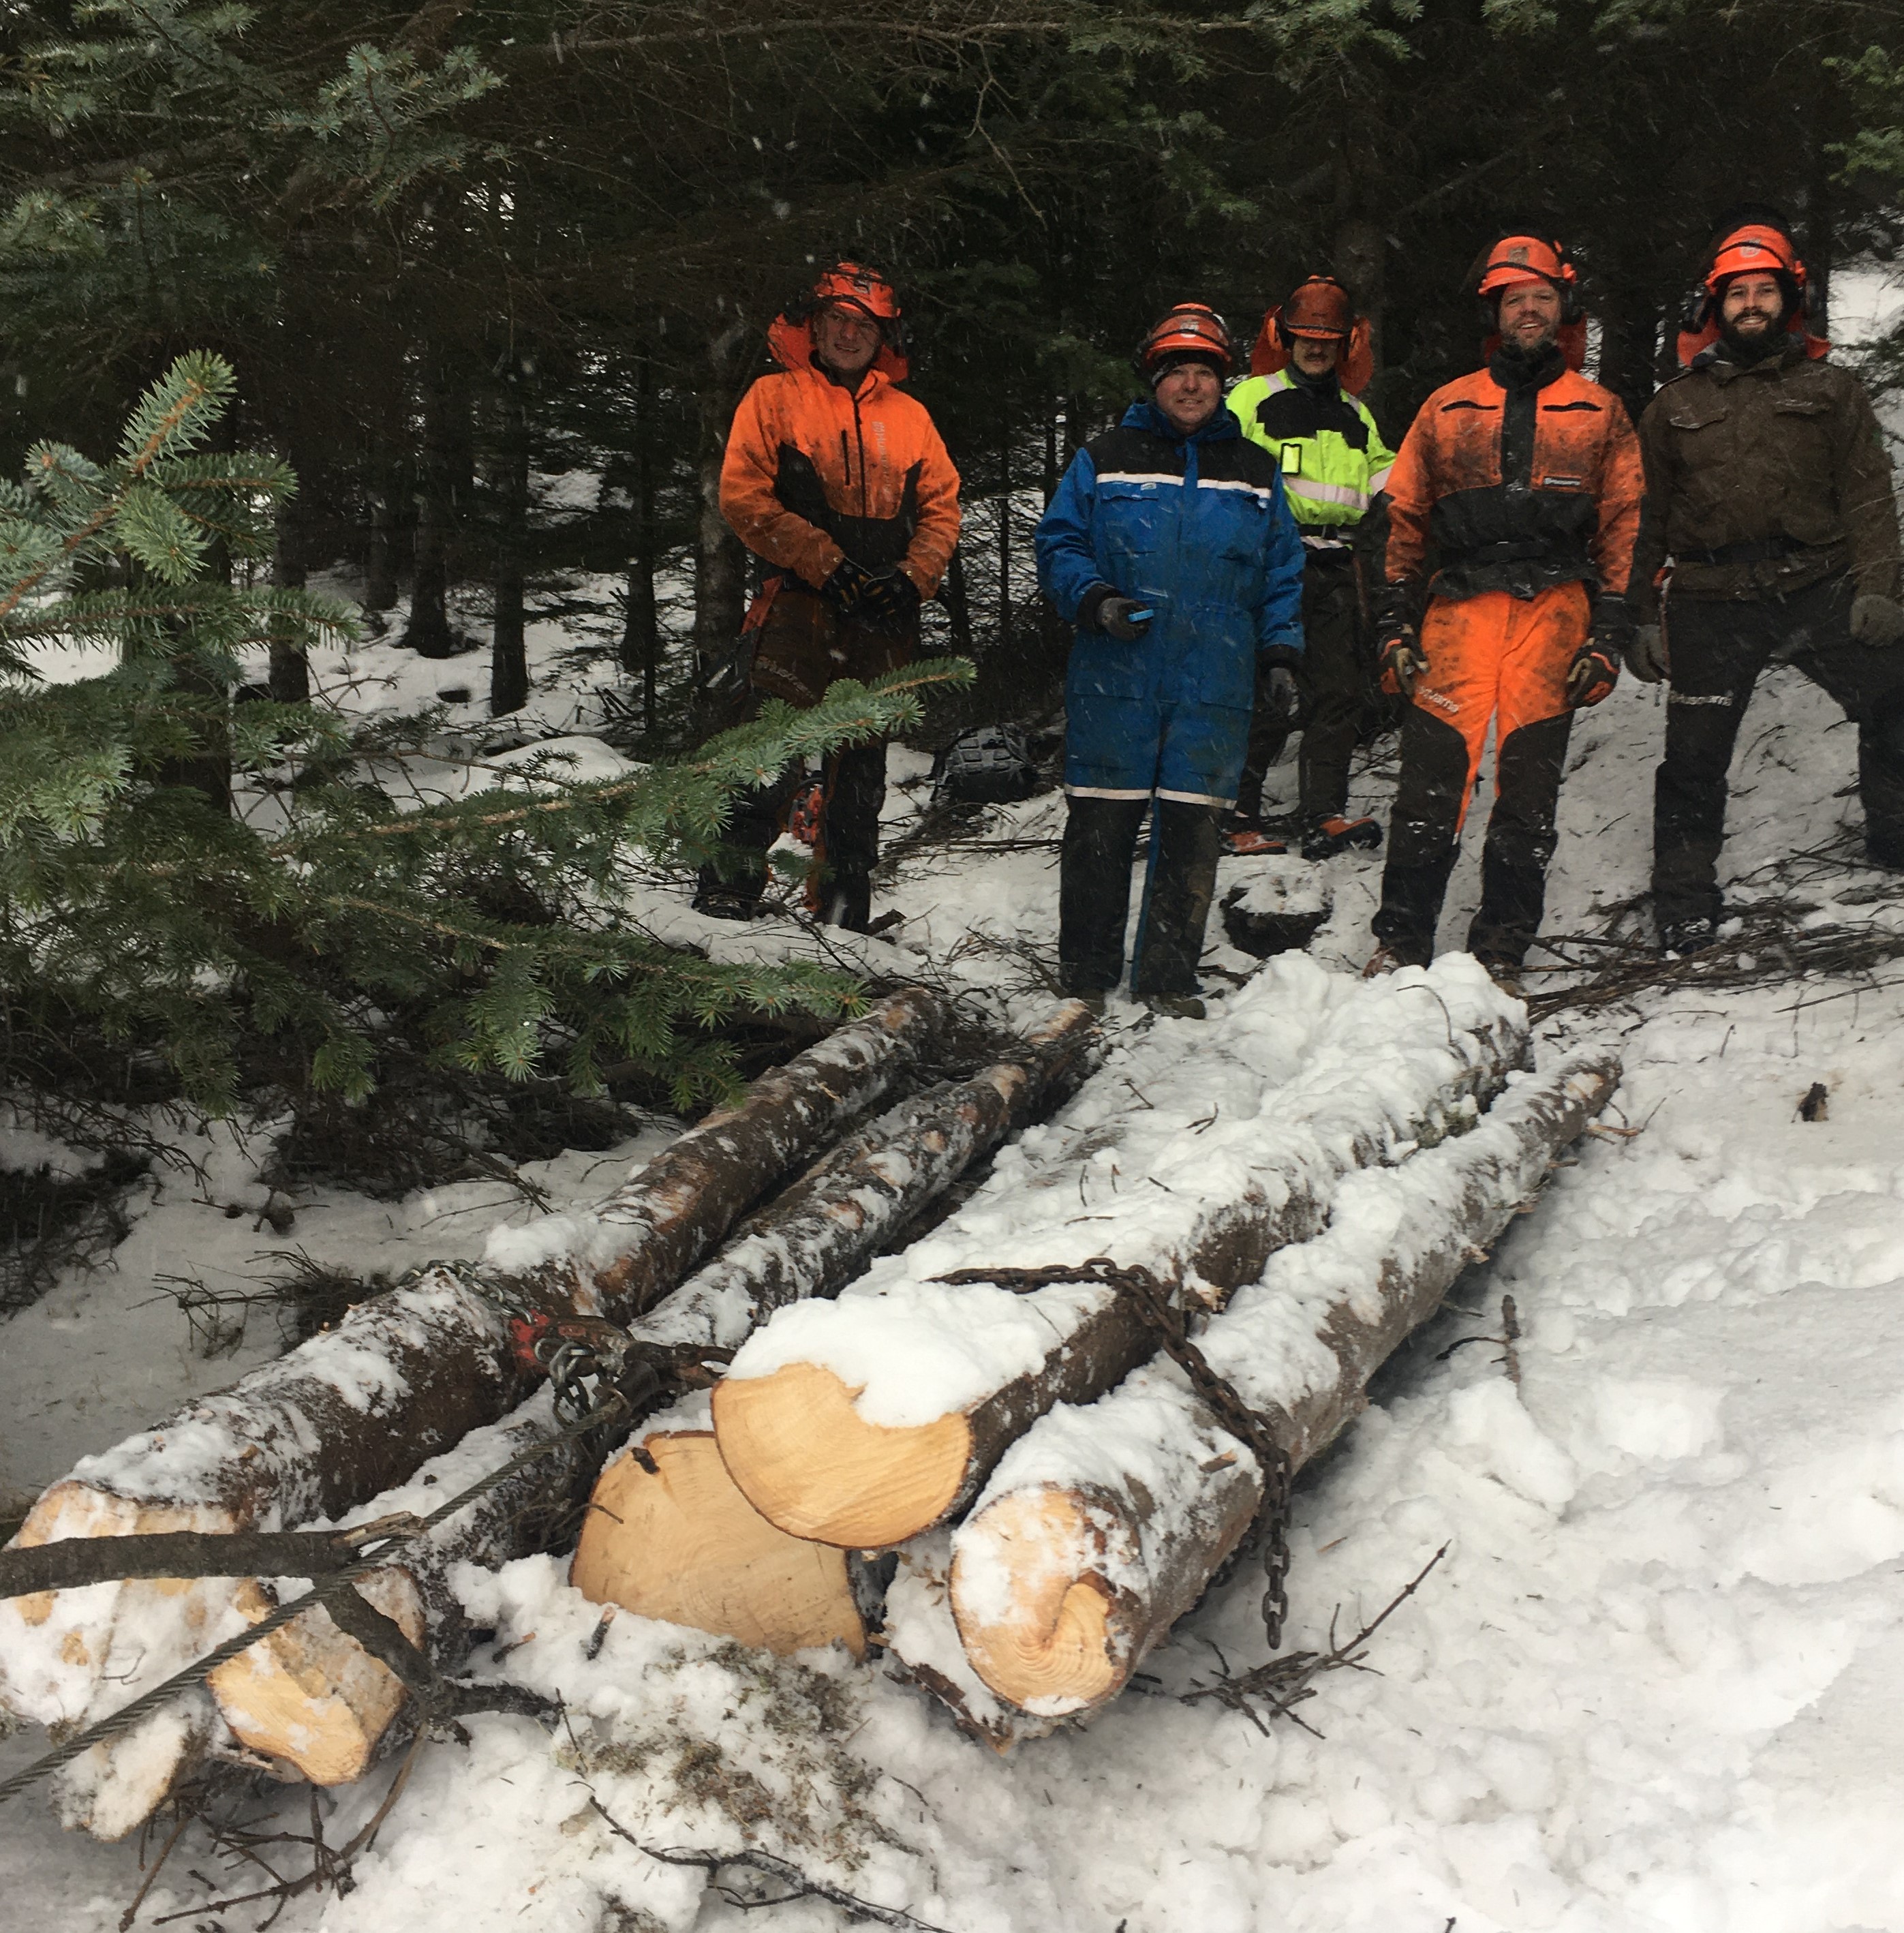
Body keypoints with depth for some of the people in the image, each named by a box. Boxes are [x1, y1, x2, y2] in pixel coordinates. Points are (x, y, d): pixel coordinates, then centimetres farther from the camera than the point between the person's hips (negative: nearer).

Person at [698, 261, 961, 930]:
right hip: (795, 613, -4)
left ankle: (843, 919, 17)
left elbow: (942, 507, 14)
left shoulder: (908, 416, 18)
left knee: (859, 780, 9)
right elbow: (743, 496, -3)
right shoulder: (774, 397, 7)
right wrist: (828, 565, -12)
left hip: (883, 625, 4)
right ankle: (724, 903, -8)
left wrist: (911, 576, -5)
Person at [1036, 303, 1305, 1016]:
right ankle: (1087, 978, 9)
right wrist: (1094, 601, -11)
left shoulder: (1255, 472, 15)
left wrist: (1283, 653, 6)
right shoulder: (1105, 460, 8)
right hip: (1114, 681, -1)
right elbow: (1058, 544, 7)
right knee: (1100, 826, -1)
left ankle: (1169, 978, 11)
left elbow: (1281, 573, 17)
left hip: (1214, 689, 2)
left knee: (1191, 831, 0)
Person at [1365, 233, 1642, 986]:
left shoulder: (1600, 414, 14)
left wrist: (1607, 633, 0)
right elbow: (1404, 518, 15)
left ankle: (1500, 953, 5)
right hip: (1459, 607, 0)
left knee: (1529, 784, -1)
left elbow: (1622, 528, 10)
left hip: (1555, 609, 0)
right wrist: (1395, 622, 6)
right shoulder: (1448, 407, 16)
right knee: (1430, 773, -9)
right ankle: (1400, 943, -3)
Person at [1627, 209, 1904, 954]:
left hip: (1819, 586, 0)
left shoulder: (1830, 389, 10)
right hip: (1713, 600, 0)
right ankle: (1684, 896, 14)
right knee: (1693, 754, 1)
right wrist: (1643, 618, 9)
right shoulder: (1677, 405, 12)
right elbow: (1648, 519, 14)